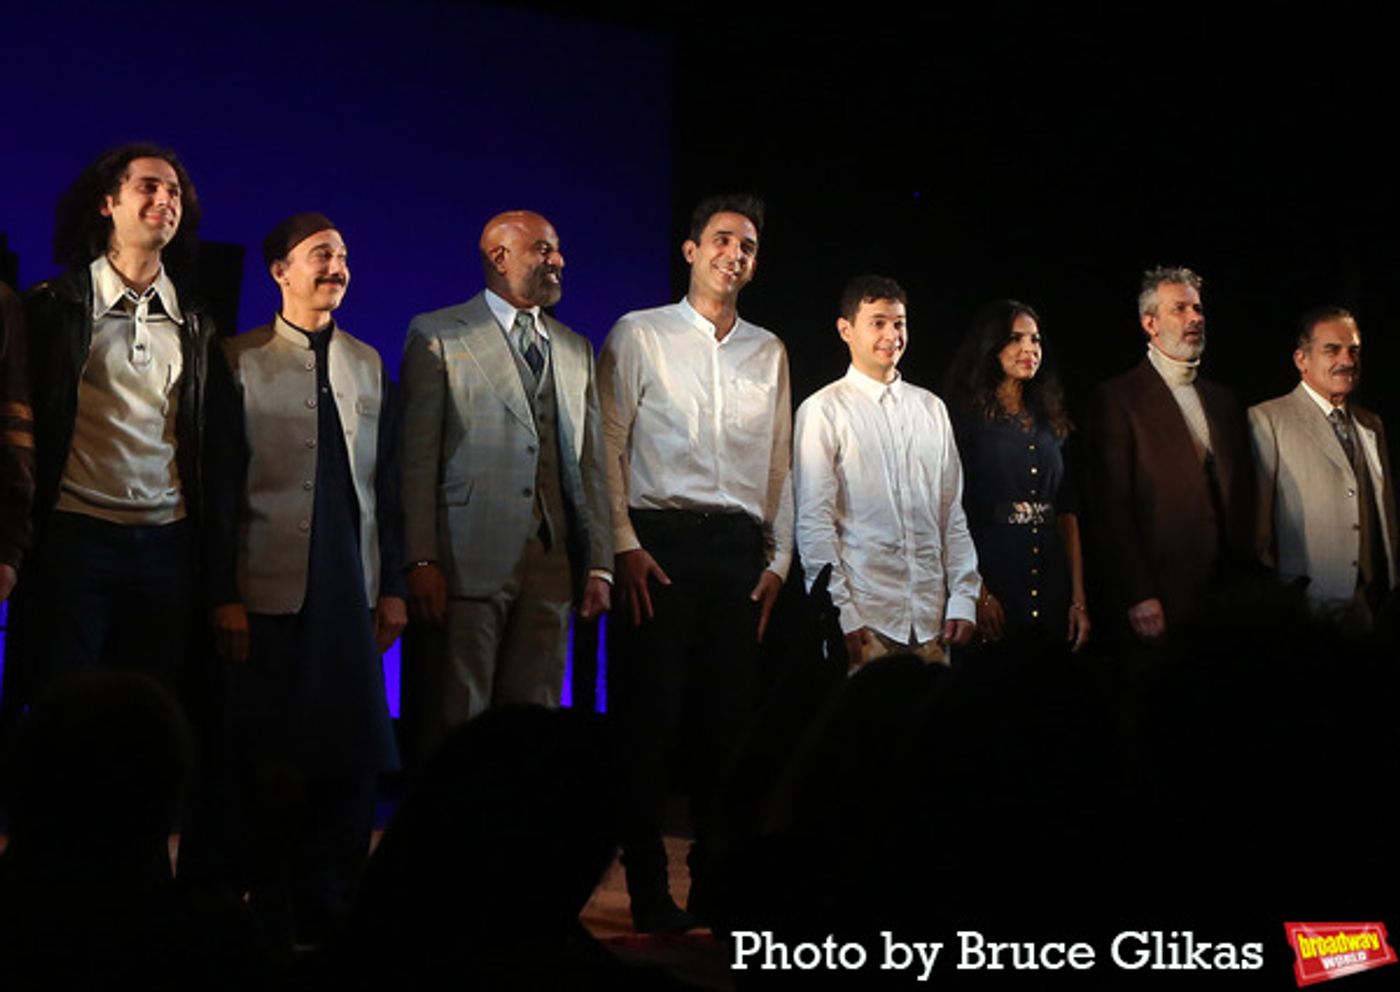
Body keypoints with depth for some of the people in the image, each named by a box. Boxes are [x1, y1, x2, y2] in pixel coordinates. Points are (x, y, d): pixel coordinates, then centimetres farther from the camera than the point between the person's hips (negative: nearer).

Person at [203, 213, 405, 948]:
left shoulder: (368, 363, 12)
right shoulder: (240, 362, 1)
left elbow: (386, 482, 10)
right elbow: (220, 487, -3)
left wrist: (393, 586, 5)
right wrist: (223, 597, -9)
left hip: (353, 587, 3)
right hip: (271, 587, -3)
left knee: (354, 756, 3)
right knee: (271, 763, 3)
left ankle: (330, 911, 15)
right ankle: (273, 917, 15)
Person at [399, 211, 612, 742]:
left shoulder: (576, 349, 19)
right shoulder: (437, 335, 4)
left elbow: (590, 464, 16)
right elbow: (417, 458, -3)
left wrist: (599, 565, 8)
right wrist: (421, 561, -10)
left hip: (552, 564, 5)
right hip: (468, 560, -4)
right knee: (458, 720, -3)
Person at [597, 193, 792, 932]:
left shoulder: (769, 352, 16)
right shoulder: (639, 335, 4)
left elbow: (779, 464, 17)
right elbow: (608, 448, -1)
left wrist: (778, 559, 9)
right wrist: (624, 546, -9)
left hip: (739, 547, 4)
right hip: (659, 542, -3)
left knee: (728, 719, 4)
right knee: (650, 718, -3)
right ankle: (648, 891, 5)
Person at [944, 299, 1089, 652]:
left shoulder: (1051, 422, 15)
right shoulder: (966, 418, -3)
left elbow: (1067, 511, 13)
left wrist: (1079, 600, 7)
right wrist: (977, 593, -17)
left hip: (1052, 595, 5)